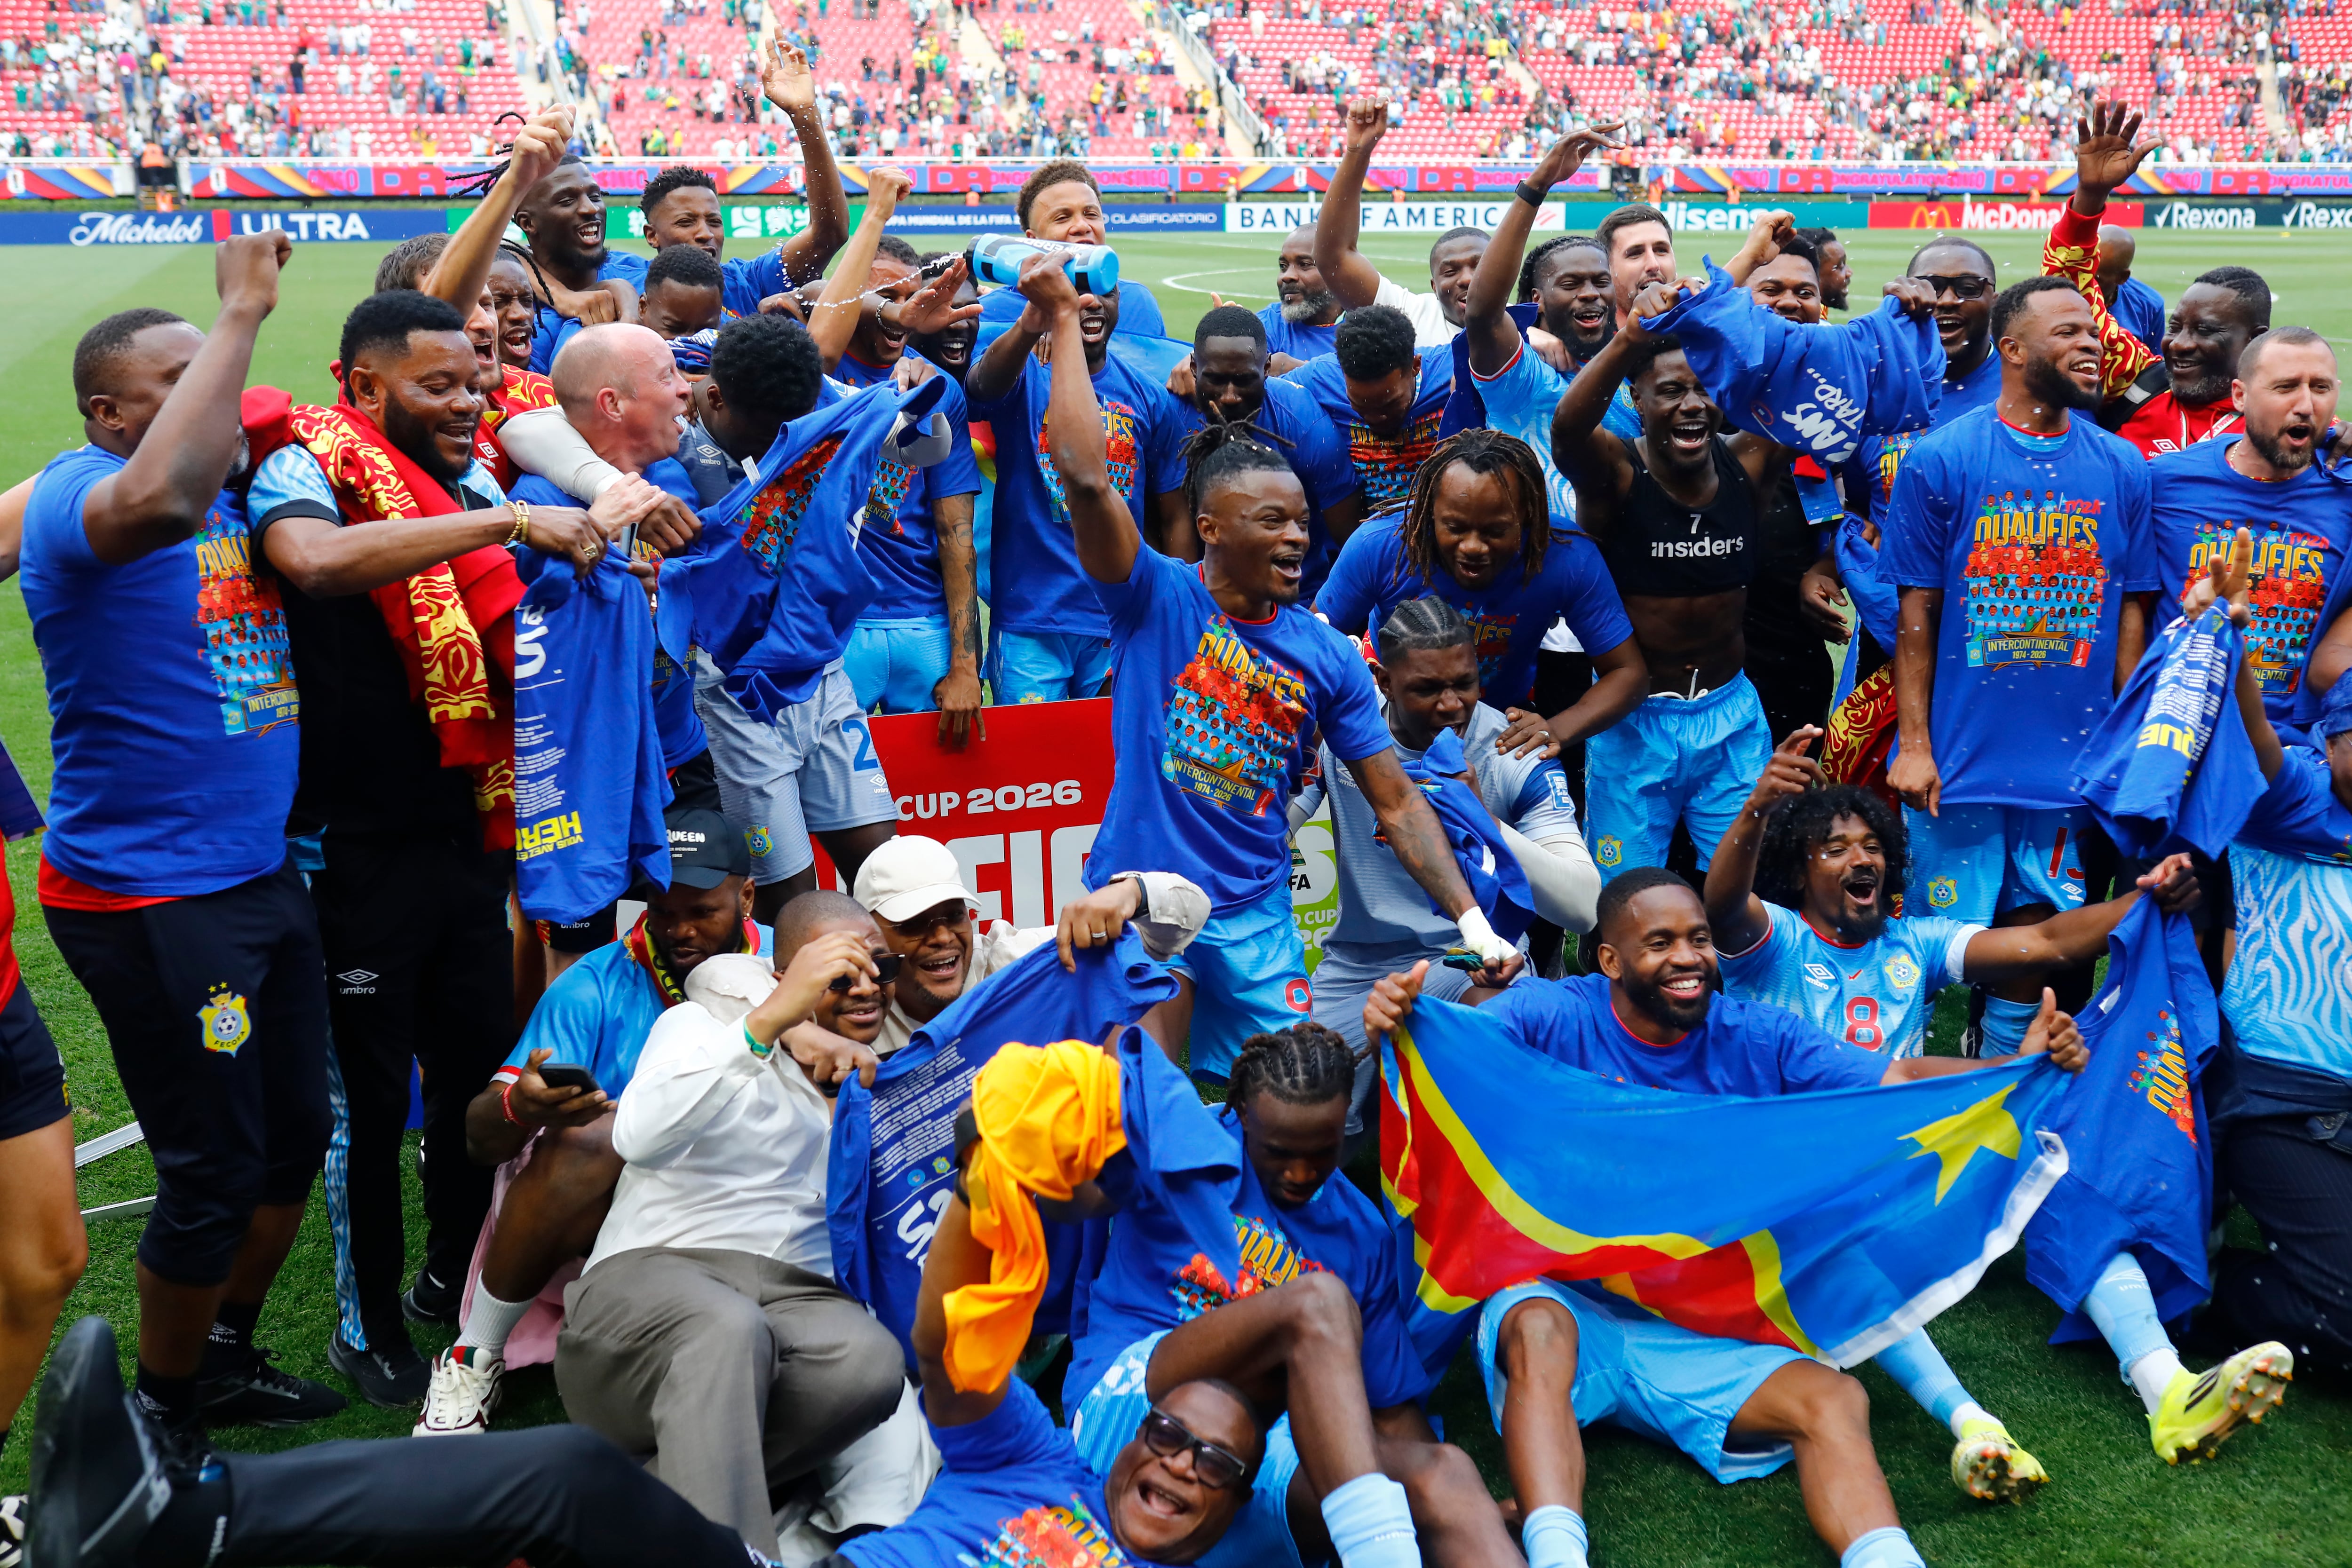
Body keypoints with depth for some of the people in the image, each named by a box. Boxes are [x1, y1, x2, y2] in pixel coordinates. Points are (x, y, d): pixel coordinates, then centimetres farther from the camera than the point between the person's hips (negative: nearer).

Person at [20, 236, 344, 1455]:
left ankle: (223, 1359, 41)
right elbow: (157, 499, -39)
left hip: (262, 873, 8)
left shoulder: (233, 487, 10)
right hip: (150, 898, -8)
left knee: (294, 1136, 20)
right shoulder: (81, 490, -16)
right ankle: (163, 1421, 26)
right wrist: (240, 311, -34)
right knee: (214, 1174, 2)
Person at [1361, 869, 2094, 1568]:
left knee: (1834, 1399, -19)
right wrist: (1396, 1020, -47)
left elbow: (1900, 1085, -2)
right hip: (1563, 1300, -3)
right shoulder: (1553, 1015, -6)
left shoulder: (1758, 1039, 4)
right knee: (1539, 1330, -36)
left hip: (1700, 1334, 3)